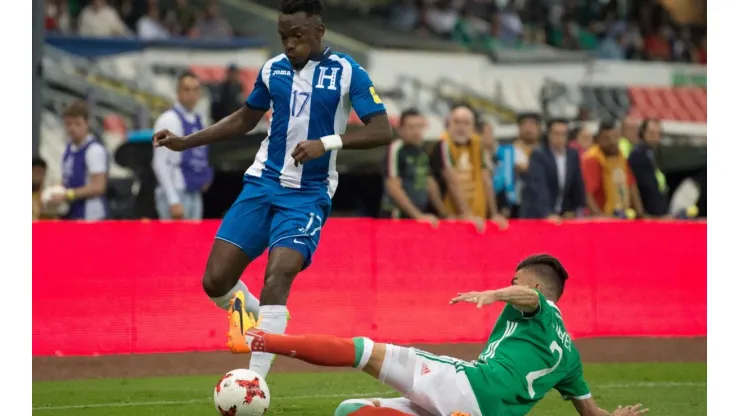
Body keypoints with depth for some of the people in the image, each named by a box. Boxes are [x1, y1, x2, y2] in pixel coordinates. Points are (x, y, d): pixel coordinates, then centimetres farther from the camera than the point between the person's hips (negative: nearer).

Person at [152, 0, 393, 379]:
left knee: (277, 275, -25)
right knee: (216, 280, -6)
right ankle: (263, 321, 26)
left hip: (308, 194, -5)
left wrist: (327, 142, -27)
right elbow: (245, 120, 22)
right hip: (263, 183, 5)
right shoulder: (272, 69, 7)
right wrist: (185, 142, 15)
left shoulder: (347, 73, -7)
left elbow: (382, 131, -14)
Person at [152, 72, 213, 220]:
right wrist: (173, 201, -19)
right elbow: (160, 164, -14)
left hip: (195, 195, 8)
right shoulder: (169, 120, -9)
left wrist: (206, 177, 7)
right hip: (176, 193, -8)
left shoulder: (198, 120, 14)